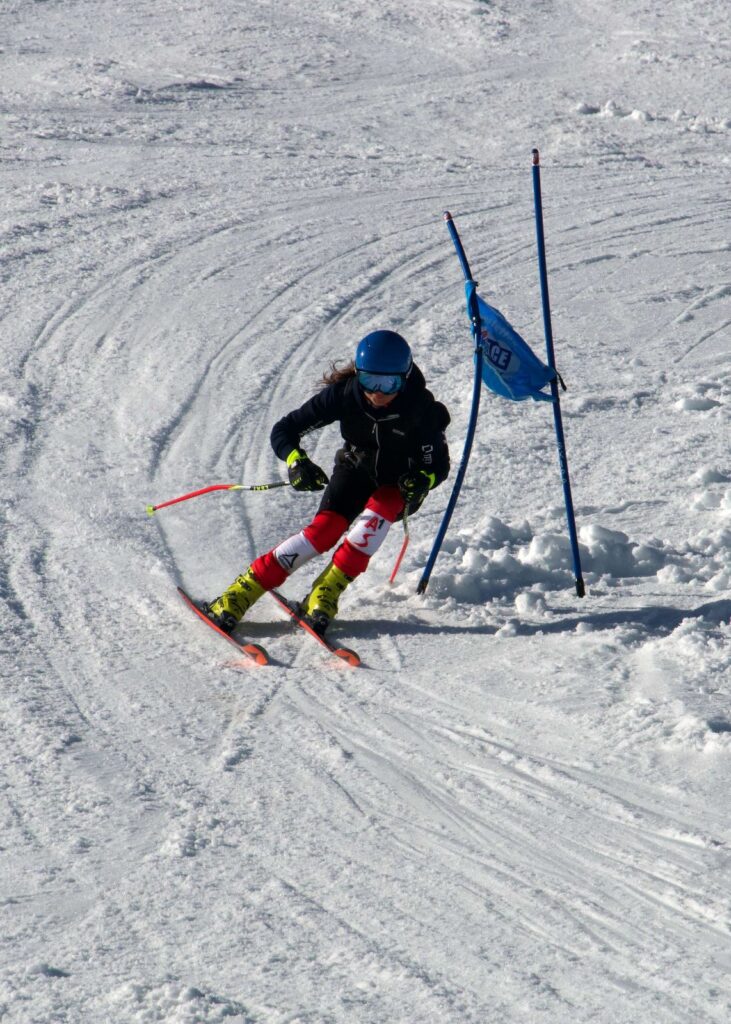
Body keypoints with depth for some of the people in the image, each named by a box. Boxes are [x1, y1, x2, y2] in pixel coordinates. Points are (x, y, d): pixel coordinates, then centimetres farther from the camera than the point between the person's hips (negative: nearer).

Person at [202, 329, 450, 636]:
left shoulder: (421, 409, -30)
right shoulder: (344, 393, -26)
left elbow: (439, 465, -17)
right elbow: (284, 430, -21)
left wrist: (422, 481, -40)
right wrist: (296, 461, -42)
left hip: (400, 483, -1)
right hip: (356, 468, 1)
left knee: (377, 511, -34)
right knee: (324, 529, -22)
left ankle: (325, 594, -24)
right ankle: (237, 597, -19)